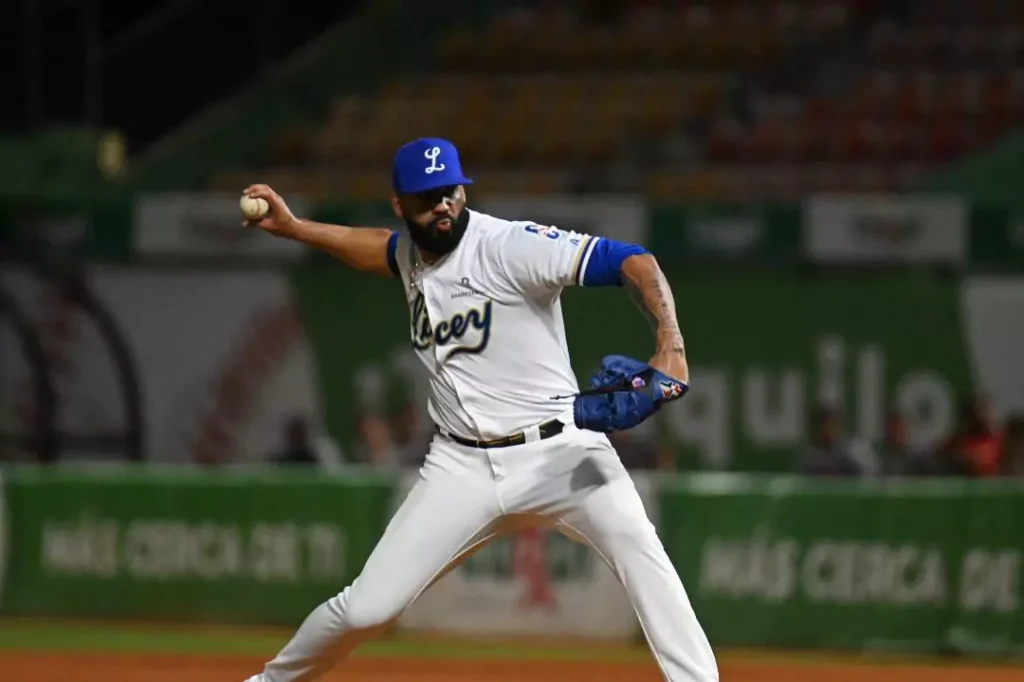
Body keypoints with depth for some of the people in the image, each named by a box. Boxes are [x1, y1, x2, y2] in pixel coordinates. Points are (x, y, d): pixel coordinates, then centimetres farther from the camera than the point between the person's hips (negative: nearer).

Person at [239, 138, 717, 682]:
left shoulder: (511, 245, -16)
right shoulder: (411, 252, 6)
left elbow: (634, 263, -24)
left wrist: (670, 345, -39)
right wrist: (295, 228, 24)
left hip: (557, 450, -5)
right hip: (461, 467, 5)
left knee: (634, 541, -33)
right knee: (366, 608, -1)